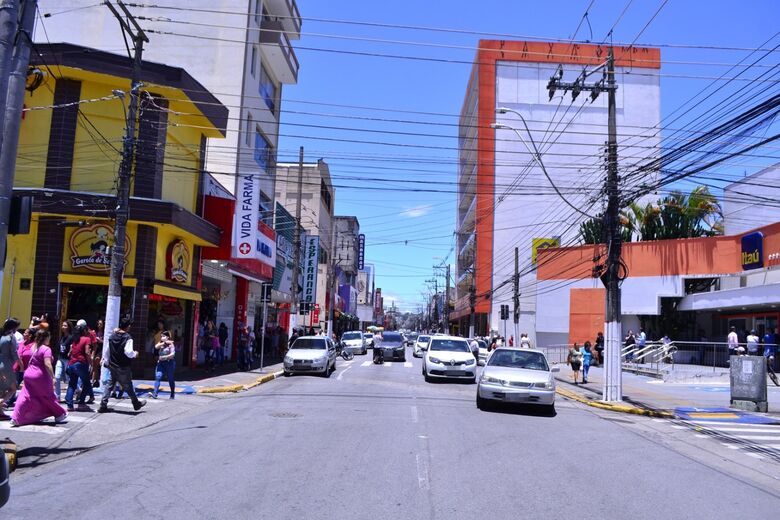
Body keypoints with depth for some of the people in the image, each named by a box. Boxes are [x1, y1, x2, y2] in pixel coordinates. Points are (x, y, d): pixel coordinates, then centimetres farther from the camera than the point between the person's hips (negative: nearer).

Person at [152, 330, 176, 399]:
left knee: (170, 379, 4)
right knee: (157, 377, -13)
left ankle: (172, 395, 17)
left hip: (169, 363, -5)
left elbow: (172, 354, -14)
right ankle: (155, 393, -20)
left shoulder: (171, 344, -5)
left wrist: (165, 357, -25)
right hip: (160, 363, 5)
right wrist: (164, 343, -12)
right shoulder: (160, 343, 14)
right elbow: (156, 347, -8)